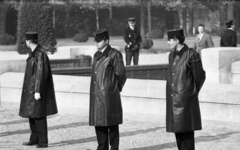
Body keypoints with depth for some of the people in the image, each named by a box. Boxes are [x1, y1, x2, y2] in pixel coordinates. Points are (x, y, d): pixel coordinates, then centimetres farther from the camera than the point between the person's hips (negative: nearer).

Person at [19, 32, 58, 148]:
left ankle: (43, 141, 1)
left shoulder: (40, 54, -18)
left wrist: (38, 91, -22)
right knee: (32, 114, 14)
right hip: (30, 90, 10)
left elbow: (41, 74, -21)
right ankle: (34, 139, 23)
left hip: (37, 90, -10)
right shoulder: (33, 53, 10)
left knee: (39, 116, -5)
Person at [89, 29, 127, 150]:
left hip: (109, 96, -7)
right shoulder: (96, 55, 15)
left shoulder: (114, 55, -8)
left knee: (112, 124, -1)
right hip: (96, 95, 7)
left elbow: (121, 74, -6)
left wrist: (116, 88, 7)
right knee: (98, 123, 10)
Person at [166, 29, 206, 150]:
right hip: (173, 99, 7)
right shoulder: (172, 55, 10)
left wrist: (193, 93, 5)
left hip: (185, 99, -7)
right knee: (177, 130, 11)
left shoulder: (191, 55, -11)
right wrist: (171, 92, 13)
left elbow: (200, 77, -4)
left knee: (186, 130, -5)